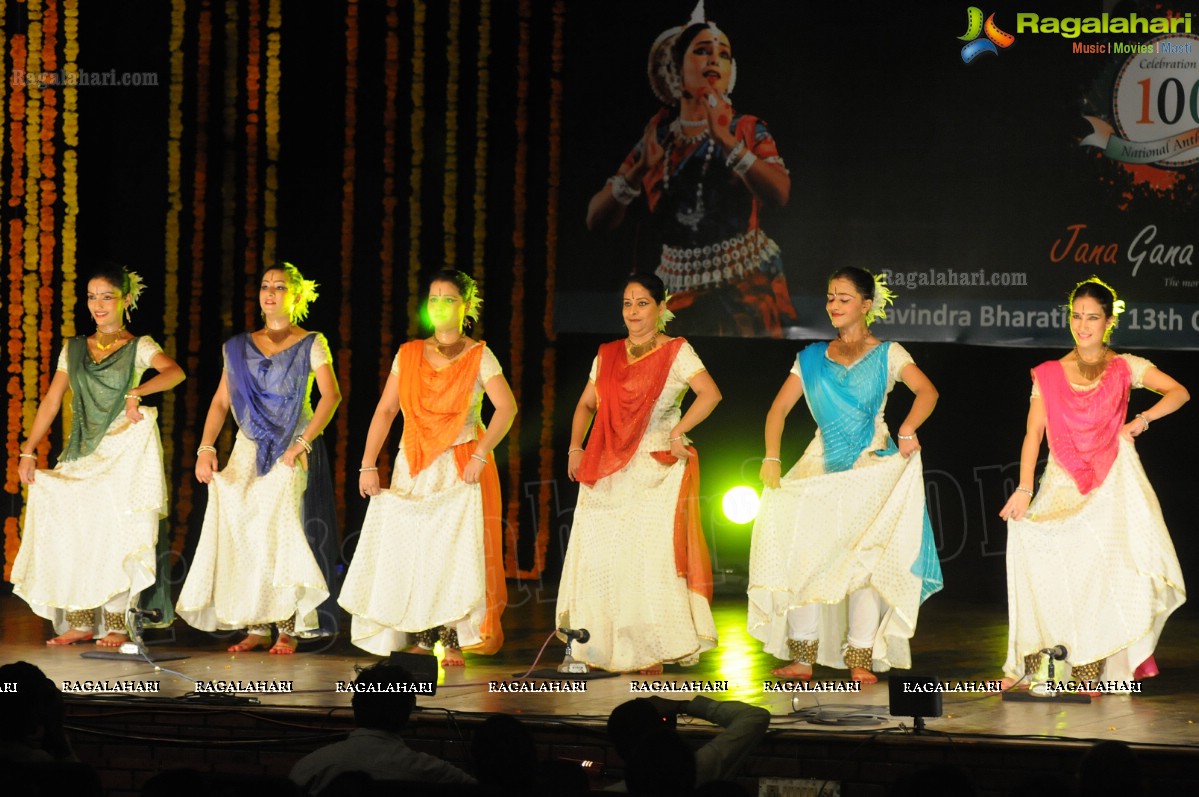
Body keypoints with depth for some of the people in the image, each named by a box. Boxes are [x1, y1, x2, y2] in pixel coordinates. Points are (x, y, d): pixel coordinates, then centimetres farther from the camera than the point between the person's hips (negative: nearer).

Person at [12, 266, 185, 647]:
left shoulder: (139, 347, 1)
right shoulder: (74, 349, 13)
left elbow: (175, 372, -19)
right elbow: (51, 401, 9)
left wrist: (136, 393, -33)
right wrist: (28, 451, 1)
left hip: (124, 452, -4)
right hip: (82, 455, 4)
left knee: (117, 535, -8)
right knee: (73, 534, -3)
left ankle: (117, 626, -6)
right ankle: (80, 623, 3)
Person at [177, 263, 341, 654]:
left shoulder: (311, 344, 2)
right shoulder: (239, 347, 13)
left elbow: (331, 395, -11)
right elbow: (221, 401, 9)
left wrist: (303, 443, -20)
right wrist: (206, 448, -5)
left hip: (291, 451, -4)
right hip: (247, 450, 4)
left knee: (279, 531, -12)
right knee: (242, 534, -4)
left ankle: (288, 629, -7)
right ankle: (256, 628, 2)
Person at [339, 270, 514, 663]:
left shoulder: (479, 357, 0)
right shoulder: (409, 355, 10)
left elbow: (506, 408, -12)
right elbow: (385, 410, 7)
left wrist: (480, 455, -20)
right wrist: (368, 464, -2)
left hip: (461, 470, -4)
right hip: (413, 470, 4)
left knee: (456, 552, -8)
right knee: (407, 551, 0)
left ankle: (453, 641, -4)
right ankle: (419, 640, 6)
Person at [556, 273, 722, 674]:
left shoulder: (676, 352, -1)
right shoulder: (608, 355, 16)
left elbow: (710, 394, -14)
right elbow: (586, 405, 20)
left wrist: (678, 432, -19)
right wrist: (575, 448, 7)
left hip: (656, 470, -5)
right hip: (608, 472, 6)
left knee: (650, 554, -9)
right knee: (598, 554, 1)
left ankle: (653, 651, -7)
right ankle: (598, 645, 6)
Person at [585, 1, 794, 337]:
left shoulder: (747, 130, 1)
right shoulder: (655, 136, 6)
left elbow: (779, 196, -18)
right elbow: (597, 220, 1)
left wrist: (725, 140, -23)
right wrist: (641, 169, -15)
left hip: (746, 288, -2)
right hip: (679, 293, 2)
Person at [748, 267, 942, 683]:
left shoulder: (887, 354, 5)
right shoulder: (812, 358, 15)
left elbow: (926, 391, -9)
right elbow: (780, 407, 9)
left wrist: (907, 430, -27)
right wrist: (772, 458, -5)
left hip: (871, 465, -3)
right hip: (820, 468, 3)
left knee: (863, 560, -8)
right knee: (801, 555, -8)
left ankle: (861, 660, -7)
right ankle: (802, 656, -4)